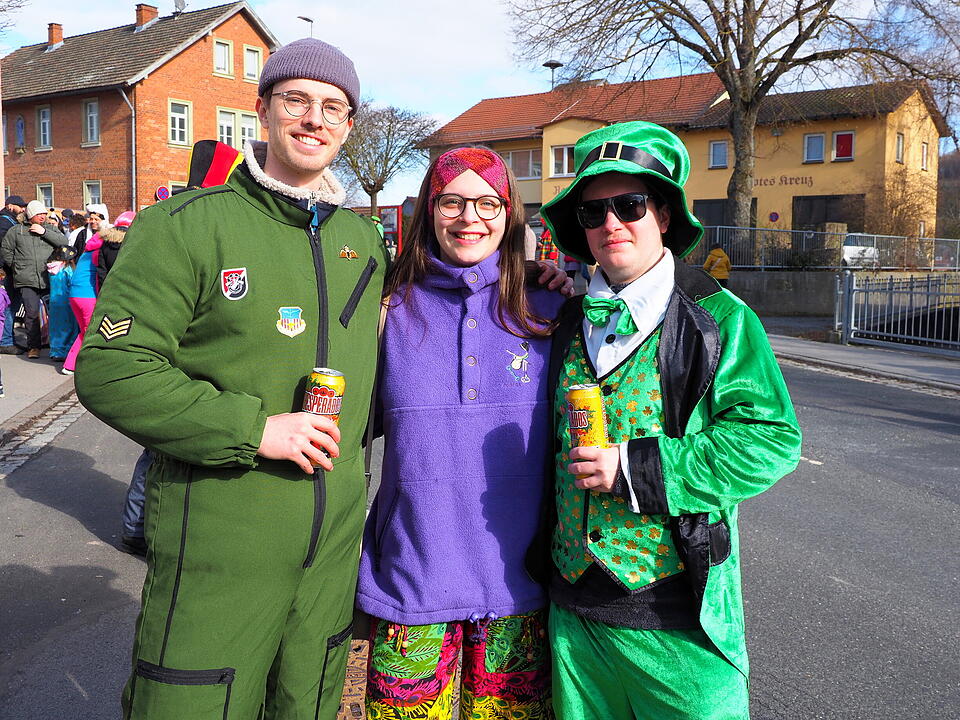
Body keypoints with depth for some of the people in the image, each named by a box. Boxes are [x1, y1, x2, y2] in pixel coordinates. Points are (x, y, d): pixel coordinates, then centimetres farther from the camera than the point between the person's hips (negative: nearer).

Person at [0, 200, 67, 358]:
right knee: (31, 312, -7)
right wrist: (16, 266, 11)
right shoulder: (16, 230, 10)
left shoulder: (50, 228, 13)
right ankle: (33, 346, 3)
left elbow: (63, 242, -4)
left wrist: (44, 232, -9)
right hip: (27, 281, -1)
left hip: (49, 279, 1)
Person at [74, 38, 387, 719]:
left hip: (335, 541, 5)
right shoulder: (189, 224, -9)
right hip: (217, 543, -5)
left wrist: (350, 450, 13)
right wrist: (253, 429, -20)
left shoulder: (363, 238, 9)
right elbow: (110, 368, -15)